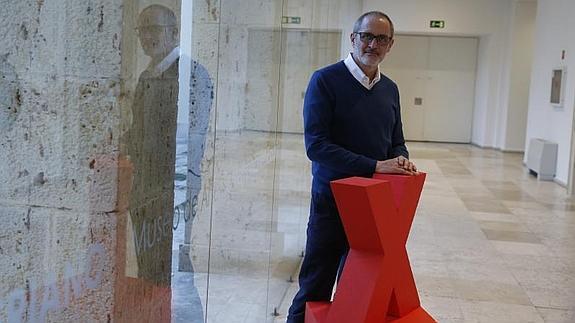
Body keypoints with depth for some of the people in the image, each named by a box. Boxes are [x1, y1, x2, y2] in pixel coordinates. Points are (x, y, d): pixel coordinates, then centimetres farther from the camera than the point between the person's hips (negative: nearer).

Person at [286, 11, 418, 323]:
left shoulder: (389, 89, 10)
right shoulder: (325, 80, -9)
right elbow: (316, 145, -17)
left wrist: (401, 159, -7)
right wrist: (375, 166, -23)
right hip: (332, 200, -5)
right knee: (315, 289, 3)